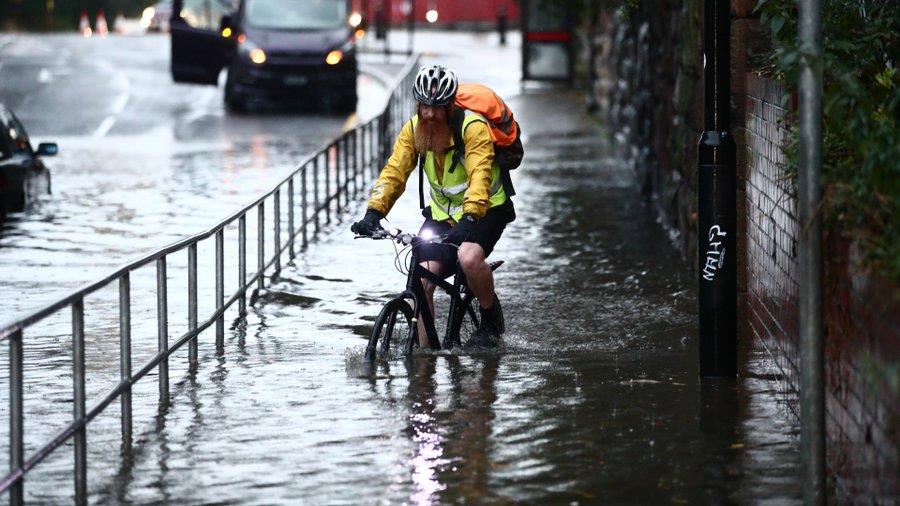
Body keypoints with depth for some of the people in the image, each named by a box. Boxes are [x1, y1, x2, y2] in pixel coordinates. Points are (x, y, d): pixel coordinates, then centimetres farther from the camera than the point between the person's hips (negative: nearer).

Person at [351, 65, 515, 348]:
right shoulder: (413, 129, -7)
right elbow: (393, 172, -14)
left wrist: (469, 220, -49)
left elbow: (480, 176, -34)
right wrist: (373, 213, -30)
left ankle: (492, 319, -7)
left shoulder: (473, 127, -23)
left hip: (484, 209, -5)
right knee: (422, 281, -10)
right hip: (442, 213, 5)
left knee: (469, 258, -33)